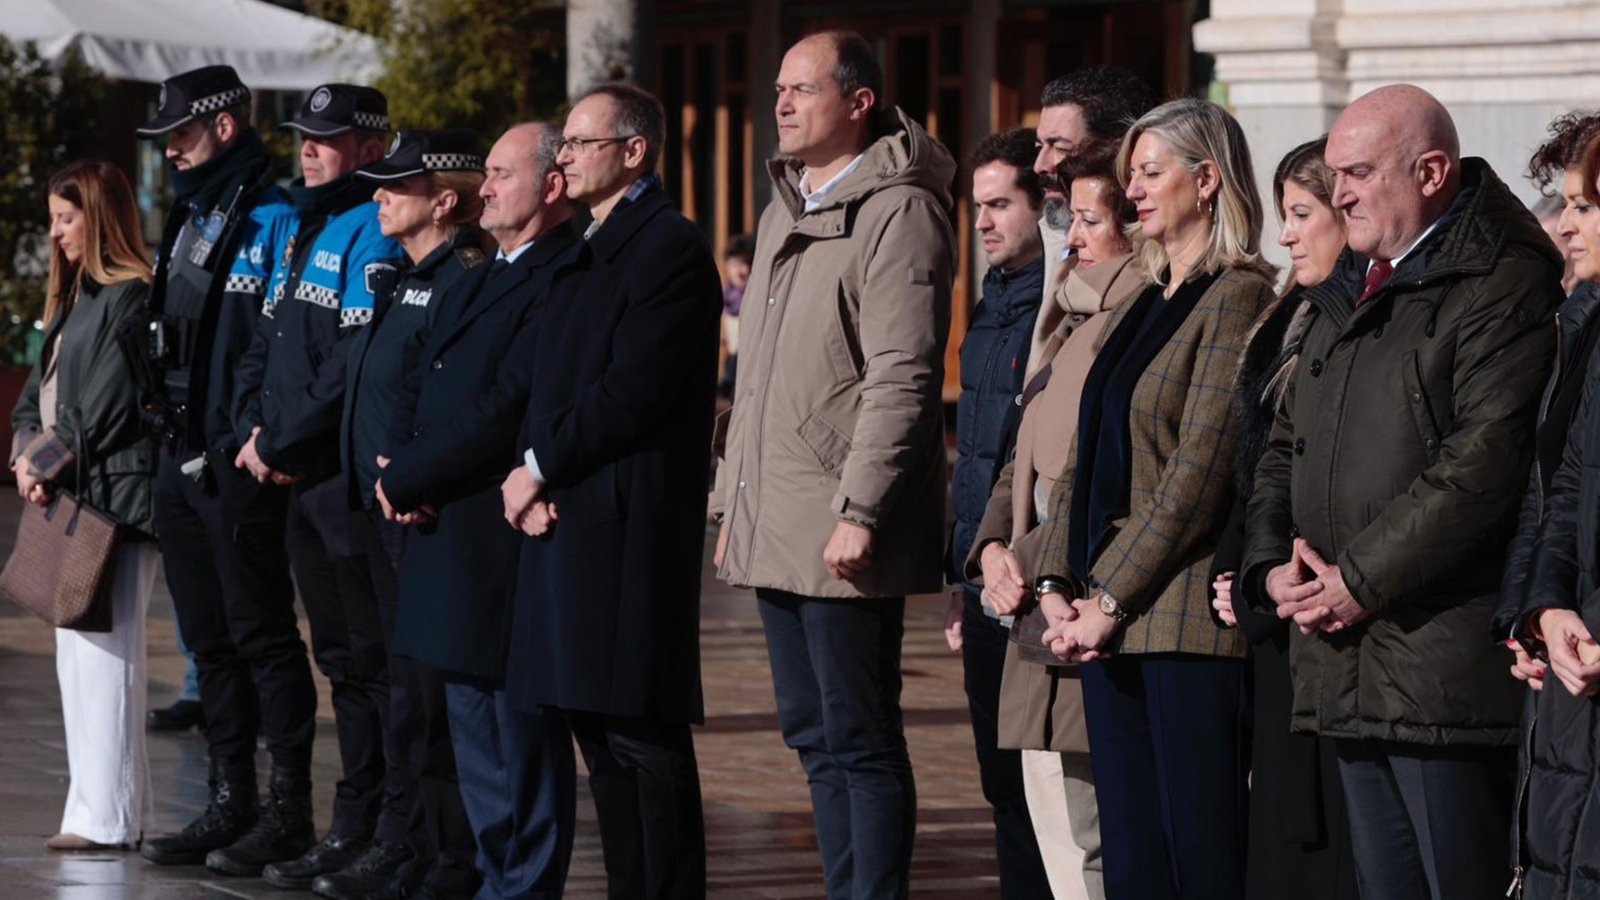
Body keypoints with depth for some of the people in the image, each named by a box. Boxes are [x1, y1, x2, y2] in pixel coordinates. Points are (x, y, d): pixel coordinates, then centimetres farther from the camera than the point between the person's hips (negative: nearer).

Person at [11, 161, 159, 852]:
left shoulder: (132, 298, -11)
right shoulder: (76, 299, 19)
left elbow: (102, 407, -16)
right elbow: (38, 394, 16)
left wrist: (45, 462, -9)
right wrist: (27, 457, -1)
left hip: (115, 497, -10)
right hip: (72, 499, 10)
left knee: (104, 656, -10)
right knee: (76, 655, 11)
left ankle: (107, 819, -10)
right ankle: (97, 803, 16)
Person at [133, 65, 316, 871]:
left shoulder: (273, 221, -12)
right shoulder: (191, 218, 15)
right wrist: (162, 406, 14)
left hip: (238, 464, -9)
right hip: (179, 460, 9)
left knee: (261, 635, -3)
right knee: (208, 638, 13)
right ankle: (230, 800, 19)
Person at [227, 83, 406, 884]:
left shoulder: (375, 233, -12)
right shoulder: (300, 225, 17)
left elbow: (357, 362, -19)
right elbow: (266, 340, 19)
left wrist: (285, 443, -15)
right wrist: (253, 430, 3)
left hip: (350, 476, -9)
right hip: (298, 482, 9)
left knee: (373, 659, -5)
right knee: (340, 657, 13)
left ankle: (377, 829, -2)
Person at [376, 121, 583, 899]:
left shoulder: (564, 281, -13)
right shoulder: (471, 289, 20)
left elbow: (506, 411, -20)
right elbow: (416, 397, 19)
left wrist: (404, 481, -12)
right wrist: (404, 475, -2)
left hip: (505, 541, -10)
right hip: (448, 537, 10)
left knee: (521, 733, -5)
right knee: (475, 733, 14)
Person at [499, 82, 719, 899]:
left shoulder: (669, 248, -10)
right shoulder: (589, 252, 19)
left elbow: (635, 390, -18)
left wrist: (540, 467, -11)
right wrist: (532, 477, 0)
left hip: (627, 524, -10)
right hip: (565, 518, 10)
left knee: (642, 732, -8)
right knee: (598, 729, 11)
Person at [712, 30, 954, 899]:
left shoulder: (897, 211, -10)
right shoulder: (783, 211, 19)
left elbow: (901, 379, -17)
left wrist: (860, 510, -22)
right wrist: (734, 501, 19)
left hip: (841, 535, -9)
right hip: (774, 529, 9)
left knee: (860, 739, -6)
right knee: (813, 735, 12)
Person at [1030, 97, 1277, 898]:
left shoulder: (1236, 298, -8)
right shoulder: (1135, 310, 19)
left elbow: (1201, 467, -14)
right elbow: (1082, 460, 17)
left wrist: (1112, 600, -14)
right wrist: (1057, 586, 3)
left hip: (1183, 614, -8)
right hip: (1107, 621, 8)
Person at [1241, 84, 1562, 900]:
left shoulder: (1504, 284, -9)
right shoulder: (1346, 295, 20)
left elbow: (1484, 462, -18)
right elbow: (1287, 445, 23)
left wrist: (1361, 581, -16)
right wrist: (1274, 565, 4)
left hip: (1445, 669, -9)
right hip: (1346, 667, 9)